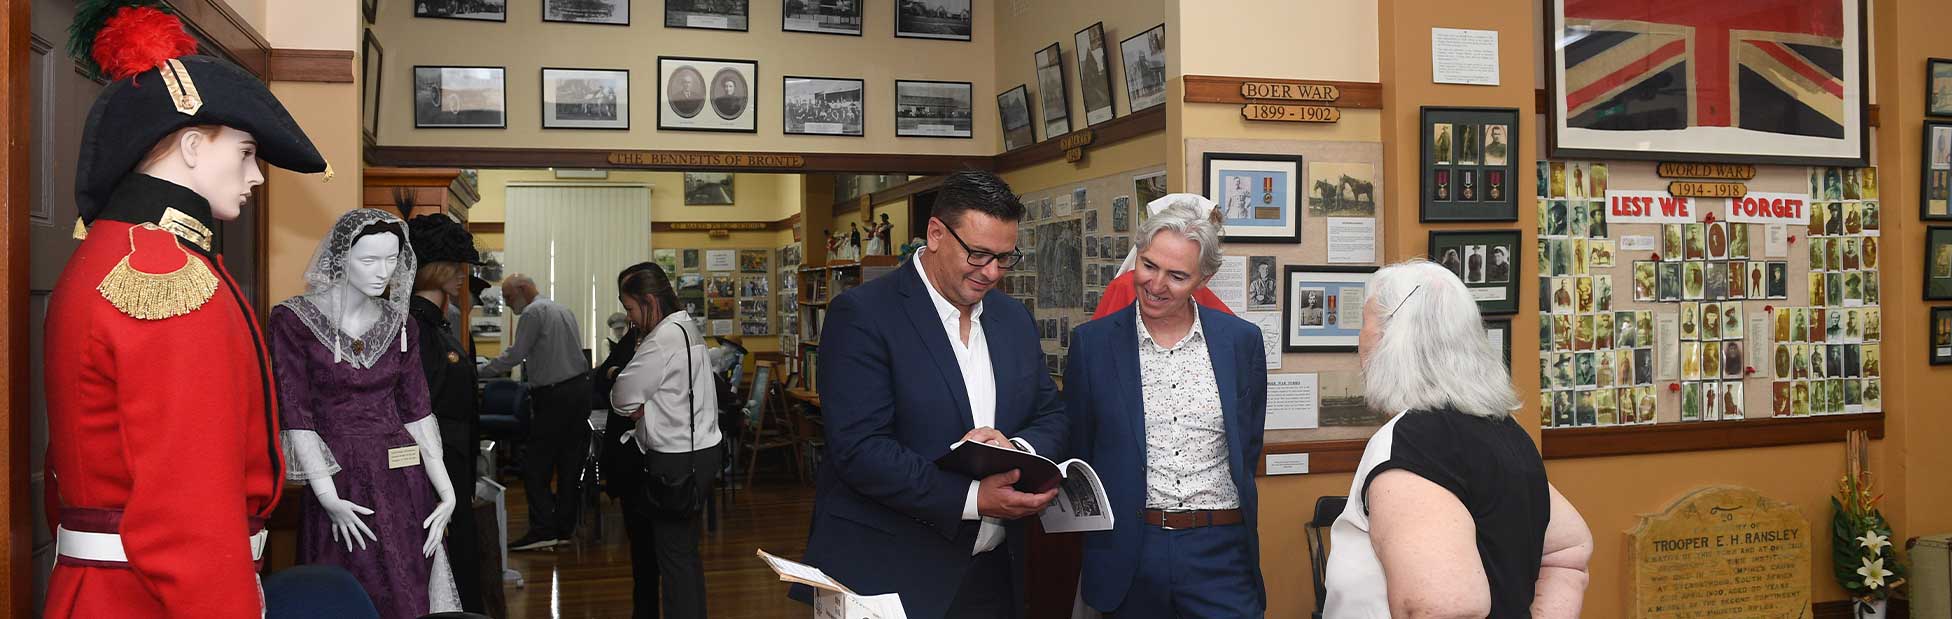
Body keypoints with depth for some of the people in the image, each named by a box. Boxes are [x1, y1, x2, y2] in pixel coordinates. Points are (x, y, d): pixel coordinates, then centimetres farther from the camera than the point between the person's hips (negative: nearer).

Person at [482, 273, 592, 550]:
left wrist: (478, 372, -4)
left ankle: (543, 530, -10)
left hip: (555, 397, -9)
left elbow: (515, 355, -12)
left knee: (535, 464, -5)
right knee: (570, 463, 9)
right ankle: (564, 529, 12)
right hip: (580, 389, 9)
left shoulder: (533, 313, -8)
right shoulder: (563, 310, 19)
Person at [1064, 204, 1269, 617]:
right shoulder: (1092, 343, 0)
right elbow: (1078, 451, 6)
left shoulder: (1242, 340, 3)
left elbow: (1248, 447, 10)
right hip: (1128, 549, 0)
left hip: (1219, 552, 1)